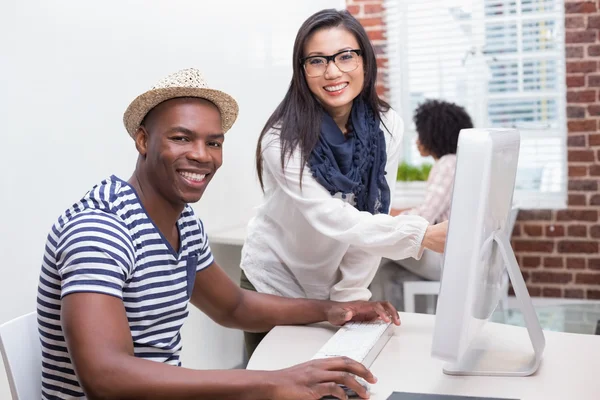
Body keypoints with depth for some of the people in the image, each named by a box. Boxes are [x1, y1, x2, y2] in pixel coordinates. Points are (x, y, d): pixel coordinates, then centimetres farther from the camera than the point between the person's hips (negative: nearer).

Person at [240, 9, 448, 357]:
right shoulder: (283, 139, -25)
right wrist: (423, 235, -45)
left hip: (335, 286, 4)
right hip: (275, 285, -3)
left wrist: (351, 295, -12)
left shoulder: (388, 127, -12)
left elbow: (372, 218, -10)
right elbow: (333, 219, -34)